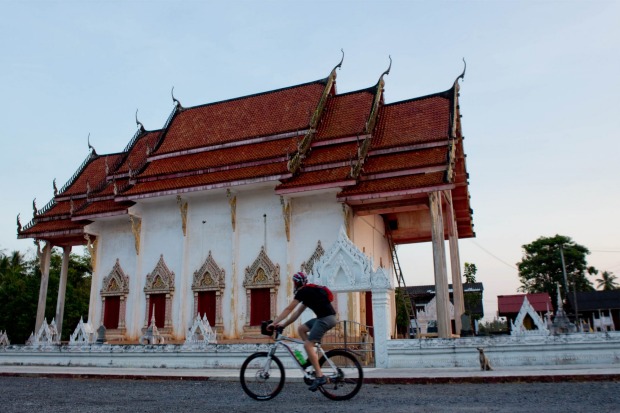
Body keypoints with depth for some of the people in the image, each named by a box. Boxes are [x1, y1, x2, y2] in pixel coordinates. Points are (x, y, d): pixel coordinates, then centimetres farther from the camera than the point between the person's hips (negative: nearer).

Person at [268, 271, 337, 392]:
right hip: (324, 318, 9)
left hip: (326, 318, -9)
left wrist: (274, 323, -2)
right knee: (301, 329, 17)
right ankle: (313, 357, 14)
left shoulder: (303, 291, -4)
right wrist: (283, 324, 21)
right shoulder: (308, 292, 23)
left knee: (307, 345, -10)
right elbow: (297, 313, 24)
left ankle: (320, 376, -12)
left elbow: (288, 309, -5)